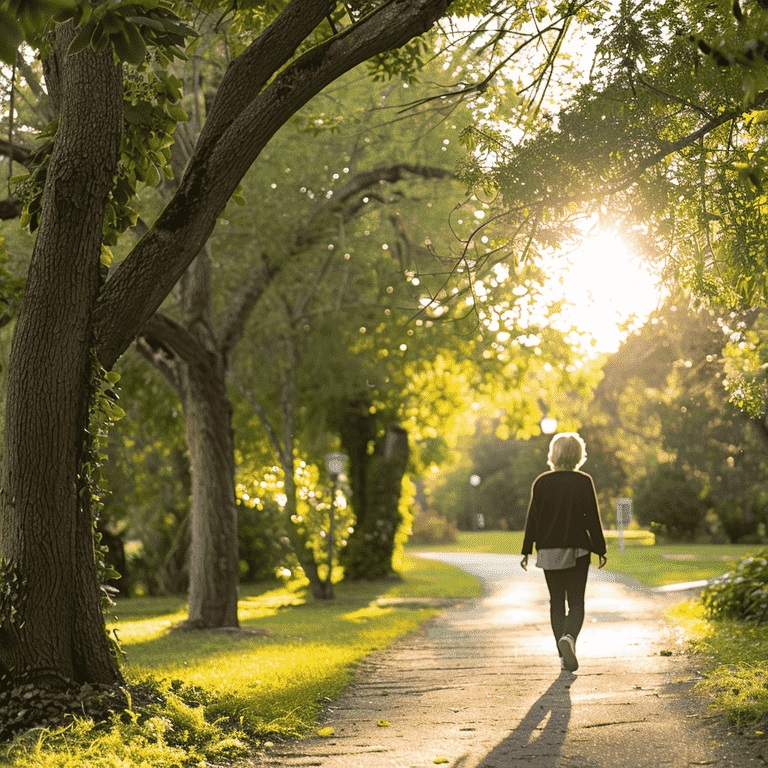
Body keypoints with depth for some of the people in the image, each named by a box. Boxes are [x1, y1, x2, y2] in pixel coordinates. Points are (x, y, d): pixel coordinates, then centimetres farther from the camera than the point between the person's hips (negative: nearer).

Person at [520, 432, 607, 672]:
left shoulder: (542, 482, -1)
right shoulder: (584, 481, -5)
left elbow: (532, 518, -1)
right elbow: (593, 518, -5)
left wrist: (527, 551, 5)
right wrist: (600, 550, 2)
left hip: (549, 551, 2)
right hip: (577, 550, -2)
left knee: (556, 602, 11)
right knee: (576, 602, 5)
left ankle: (564, 656, 8)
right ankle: (569, 636, -25)